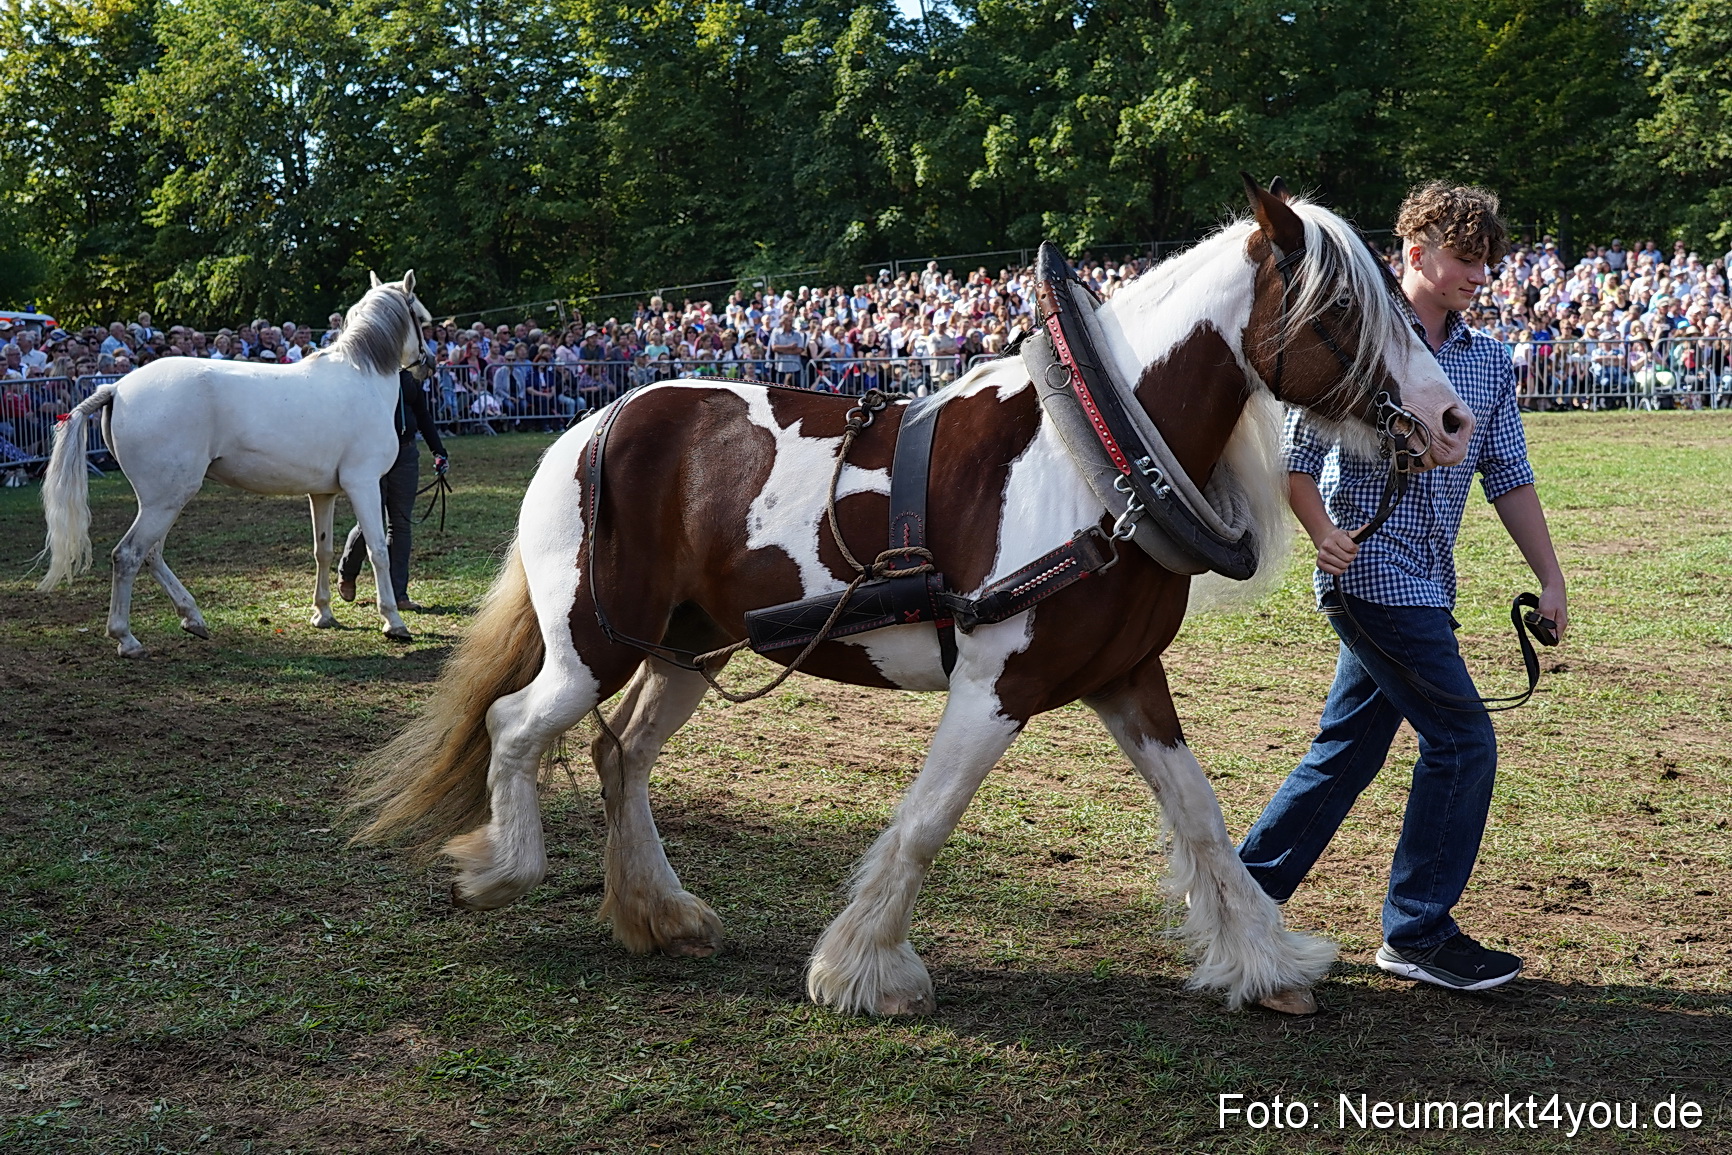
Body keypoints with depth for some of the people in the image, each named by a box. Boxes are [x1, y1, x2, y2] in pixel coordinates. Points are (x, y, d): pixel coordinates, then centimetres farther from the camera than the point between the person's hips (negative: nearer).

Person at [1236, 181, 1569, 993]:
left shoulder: (1489, 362, 13)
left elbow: (1509, 477, 13)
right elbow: (1296, 452, -8)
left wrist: (1550, 579, 8)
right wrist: (1323, 533, -20)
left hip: (1425, 586, 7)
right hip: (1372, 574, -7)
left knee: (1348, 750, 12)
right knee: (1463, 742, -8)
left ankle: (1243, 892, 23)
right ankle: (1418, 932, 5)